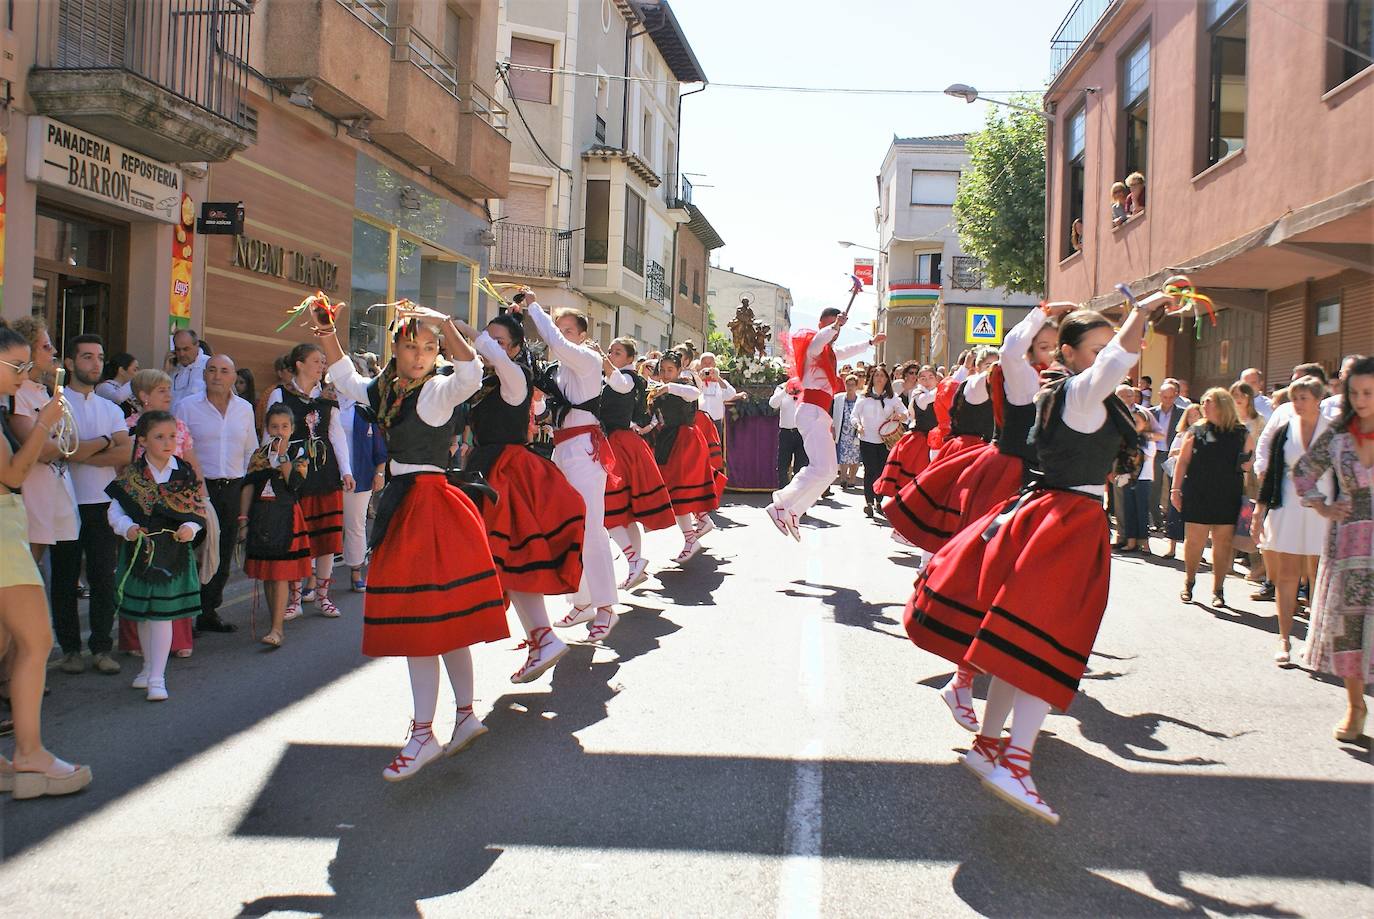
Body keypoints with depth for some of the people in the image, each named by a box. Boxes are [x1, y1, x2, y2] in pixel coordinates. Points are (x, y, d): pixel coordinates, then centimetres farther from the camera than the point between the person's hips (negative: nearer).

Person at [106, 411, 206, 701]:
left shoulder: (186, 474, -2)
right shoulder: (130, 475, -2)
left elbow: (199, 510, 1)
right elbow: (115, 511, -1)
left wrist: (190, 528, -18)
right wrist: (127, 528, -20)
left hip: (174, 554, -2)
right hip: (139, 552, 2)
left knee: (162, 614, -3)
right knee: (142, 615, 15)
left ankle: (157, 677, 2)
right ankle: (149, 665, 34)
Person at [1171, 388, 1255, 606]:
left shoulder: (1241, 434, 5)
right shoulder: (1196, 431, 4)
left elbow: (1249, 465, 16)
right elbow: (1182, 461, 5)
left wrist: (1247, 463, -6)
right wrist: (1175, 489, 1)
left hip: (1228, 497, 1)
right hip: (1197, 496, 0)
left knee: (1223, 543, 4)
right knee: (1194, 541, 1)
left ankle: (1218, 589, 15)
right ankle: (1188, 583, 21)